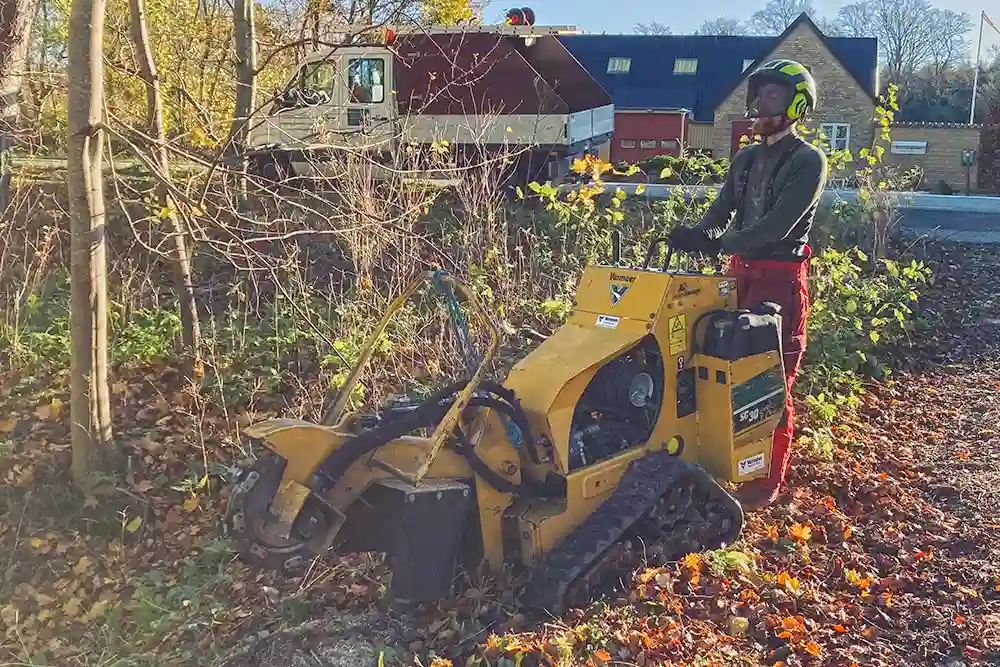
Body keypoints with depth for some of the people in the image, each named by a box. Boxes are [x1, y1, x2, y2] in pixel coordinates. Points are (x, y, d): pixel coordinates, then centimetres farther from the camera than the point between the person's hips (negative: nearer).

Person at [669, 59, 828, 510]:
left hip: (780, 278, -7)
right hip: (741, 272, 7)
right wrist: (698, 235, -16)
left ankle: (768, 483, 4)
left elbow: (778, 224, -20)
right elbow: (721, 211, 7)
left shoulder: (807, 161, -8)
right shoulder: (746, 159, 15)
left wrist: (719, 244, -29)